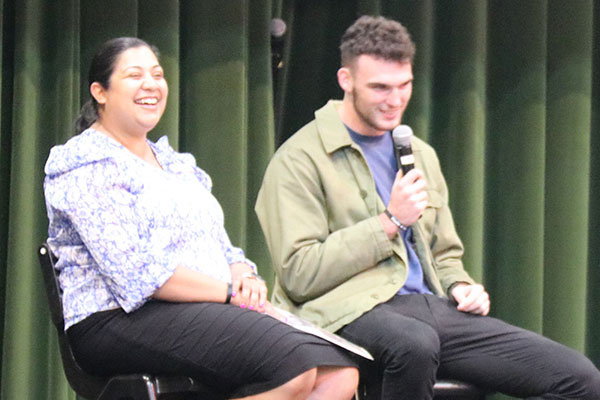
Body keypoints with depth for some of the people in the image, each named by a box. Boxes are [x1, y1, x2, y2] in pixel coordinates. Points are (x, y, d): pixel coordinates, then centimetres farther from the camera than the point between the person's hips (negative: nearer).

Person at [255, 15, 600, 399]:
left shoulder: (421, 155, 24)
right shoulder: (298, 161, 0)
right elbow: (299, 275, -9)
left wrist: (460, 287, 8)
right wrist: (390, 222, -9)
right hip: (350, 310, -6)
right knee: (415, 343, -44)